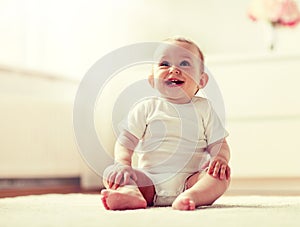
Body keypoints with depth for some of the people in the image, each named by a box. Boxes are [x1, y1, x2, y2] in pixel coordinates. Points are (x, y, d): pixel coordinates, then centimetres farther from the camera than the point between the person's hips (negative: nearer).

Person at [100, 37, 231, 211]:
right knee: (111, 172, -20)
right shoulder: (146, 108, 9)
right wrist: (123, 164, -18)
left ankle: (192, 196, -50)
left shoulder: (203, 108, 10)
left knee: (222, 175, -26)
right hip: (150, 180, 0)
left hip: (189, 180, 0)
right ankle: (131, 193, -49)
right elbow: (125, 141, 3)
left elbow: (218, 144, 8)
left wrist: (220, 158, -16)